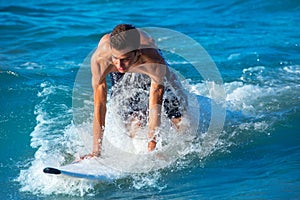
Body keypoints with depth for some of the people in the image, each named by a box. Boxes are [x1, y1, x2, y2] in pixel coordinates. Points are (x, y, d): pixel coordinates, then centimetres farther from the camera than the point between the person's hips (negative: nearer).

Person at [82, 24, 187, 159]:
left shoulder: (155, 63, -46)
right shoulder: (100, 58, -43)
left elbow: (154, 108, -41)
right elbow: (99, 106, -39)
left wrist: (151, 150, -47)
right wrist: (96, 152, -39)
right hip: (119, 76, 1)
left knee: (181, 123, 1)